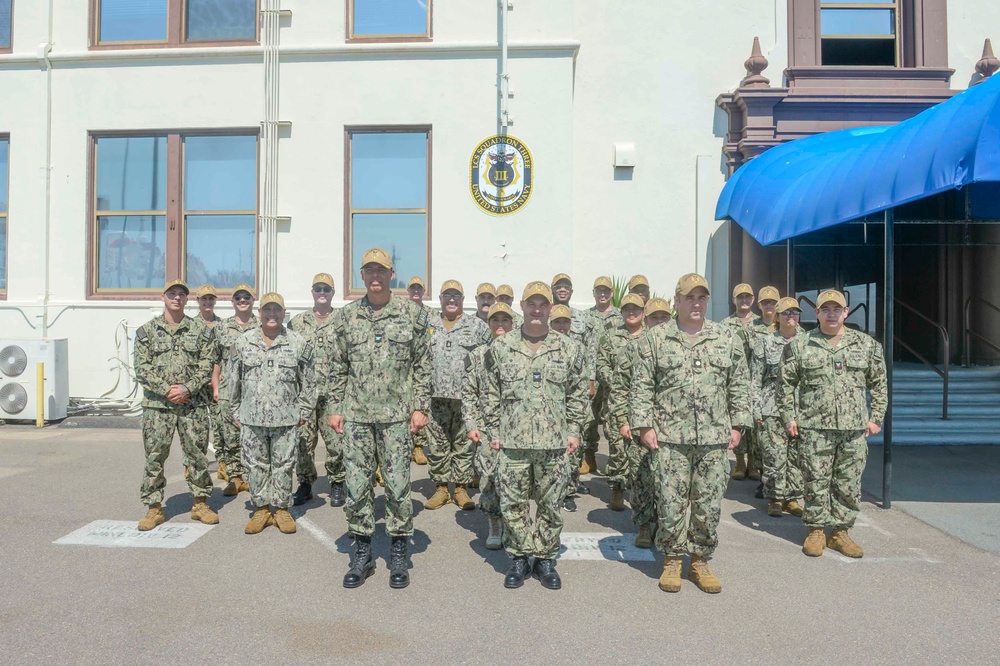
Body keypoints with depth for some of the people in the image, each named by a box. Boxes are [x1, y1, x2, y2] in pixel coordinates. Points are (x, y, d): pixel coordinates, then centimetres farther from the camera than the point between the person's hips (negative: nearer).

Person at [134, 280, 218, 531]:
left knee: (198, 454, 6)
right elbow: (142, 368, -1)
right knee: (154, 457, 4)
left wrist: (187, 388, -13)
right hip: (157, 404, 0)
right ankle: (154, 508, 15)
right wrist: (166, 390, -13)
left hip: (193, 404, 0)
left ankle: (200, 503, 18)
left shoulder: (201, 330, 5)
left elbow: (206, 365, 0)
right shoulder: (147, 331, 5)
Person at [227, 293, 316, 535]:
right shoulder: (243, 343, 6)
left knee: (284, 465, 6)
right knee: (257, 466, 10)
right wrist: (236, 413, 9)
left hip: (287, 419, -1)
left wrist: (303, 413, 1)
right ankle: (261, 509, 23)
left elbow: (308, 383, 4)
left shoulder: (300, 343, 1)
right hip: (252, 419, 2)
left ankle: (281, 509, 19)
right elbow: (234, 381, 11)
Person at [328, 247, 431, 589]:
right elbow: (337, 367, 10)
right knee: (357, 487, 7)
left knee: (398, 486, 4)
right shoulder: (346, 315, 7)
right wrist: (335, 408, 5)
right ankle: (362, 555, 23)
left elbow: (423, 366, 2)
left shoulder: (413, 313, 1)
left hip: (397, 415, -2)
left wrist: (421, 407, -3)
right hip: (355, 415, 2)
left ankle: (398, 557, 20)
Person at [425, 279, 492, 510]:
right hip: (435, 396, 2)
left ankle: (461, 489, 16)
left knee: (464, 444, 5)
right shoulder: (428, 325, 12)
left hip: (467, 397, -2)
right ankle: (441, 488, 19)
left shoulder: (477, 326, 5)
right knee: (437, 444, 7)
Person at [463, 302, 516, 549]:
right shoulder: (477, 355, 7)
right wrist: (471, 425, 1)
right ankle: (494, 526, 20)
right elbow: (468, 393, 8)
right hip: (486, 428, 1)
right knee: (488, 480, 1)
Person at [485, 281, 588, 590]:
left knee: (551, 505, 10)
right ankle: (519, 558, 25)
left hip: (554, 443, 1)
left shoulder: (569, 349, 4)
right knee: (513, 505, 7)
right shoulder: (501, 347, 3)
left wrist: (574, 430, 5)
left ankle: (545, 559, 26)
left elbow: (578, 394, 10)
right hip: (512, 442, 0)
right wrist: (494, 431, 3)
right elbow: (492, 394, 6)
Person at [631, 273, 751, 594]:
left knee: (709, 504, 8)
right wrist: (645, 426, -5)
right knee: (671, 502, 3)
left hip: (715, 438, 2)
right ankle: (672, 561, 20)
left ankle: (700, 561, 24)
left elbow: (739, 385, 12)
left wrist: (737, 425, 6)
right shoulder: (655, 338, 3)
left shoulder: (727, 338, 10)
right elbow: (641, 386, 1)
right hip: (670, 438, -2)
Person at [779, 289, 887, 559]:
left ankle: (841, 532, 22)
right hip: (814, 428, -2)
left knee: (849, 485, 8)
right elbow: (786, 384, 8)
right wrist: (788, 417, 3)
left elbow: (879, 385, 15)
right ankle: (816, 531, 17)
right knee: (816, 483, 3)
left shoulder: (868, 345, 9)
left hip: (854, 428, 2)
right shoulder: (799, 345, 4)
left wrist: (876, 417, 9)